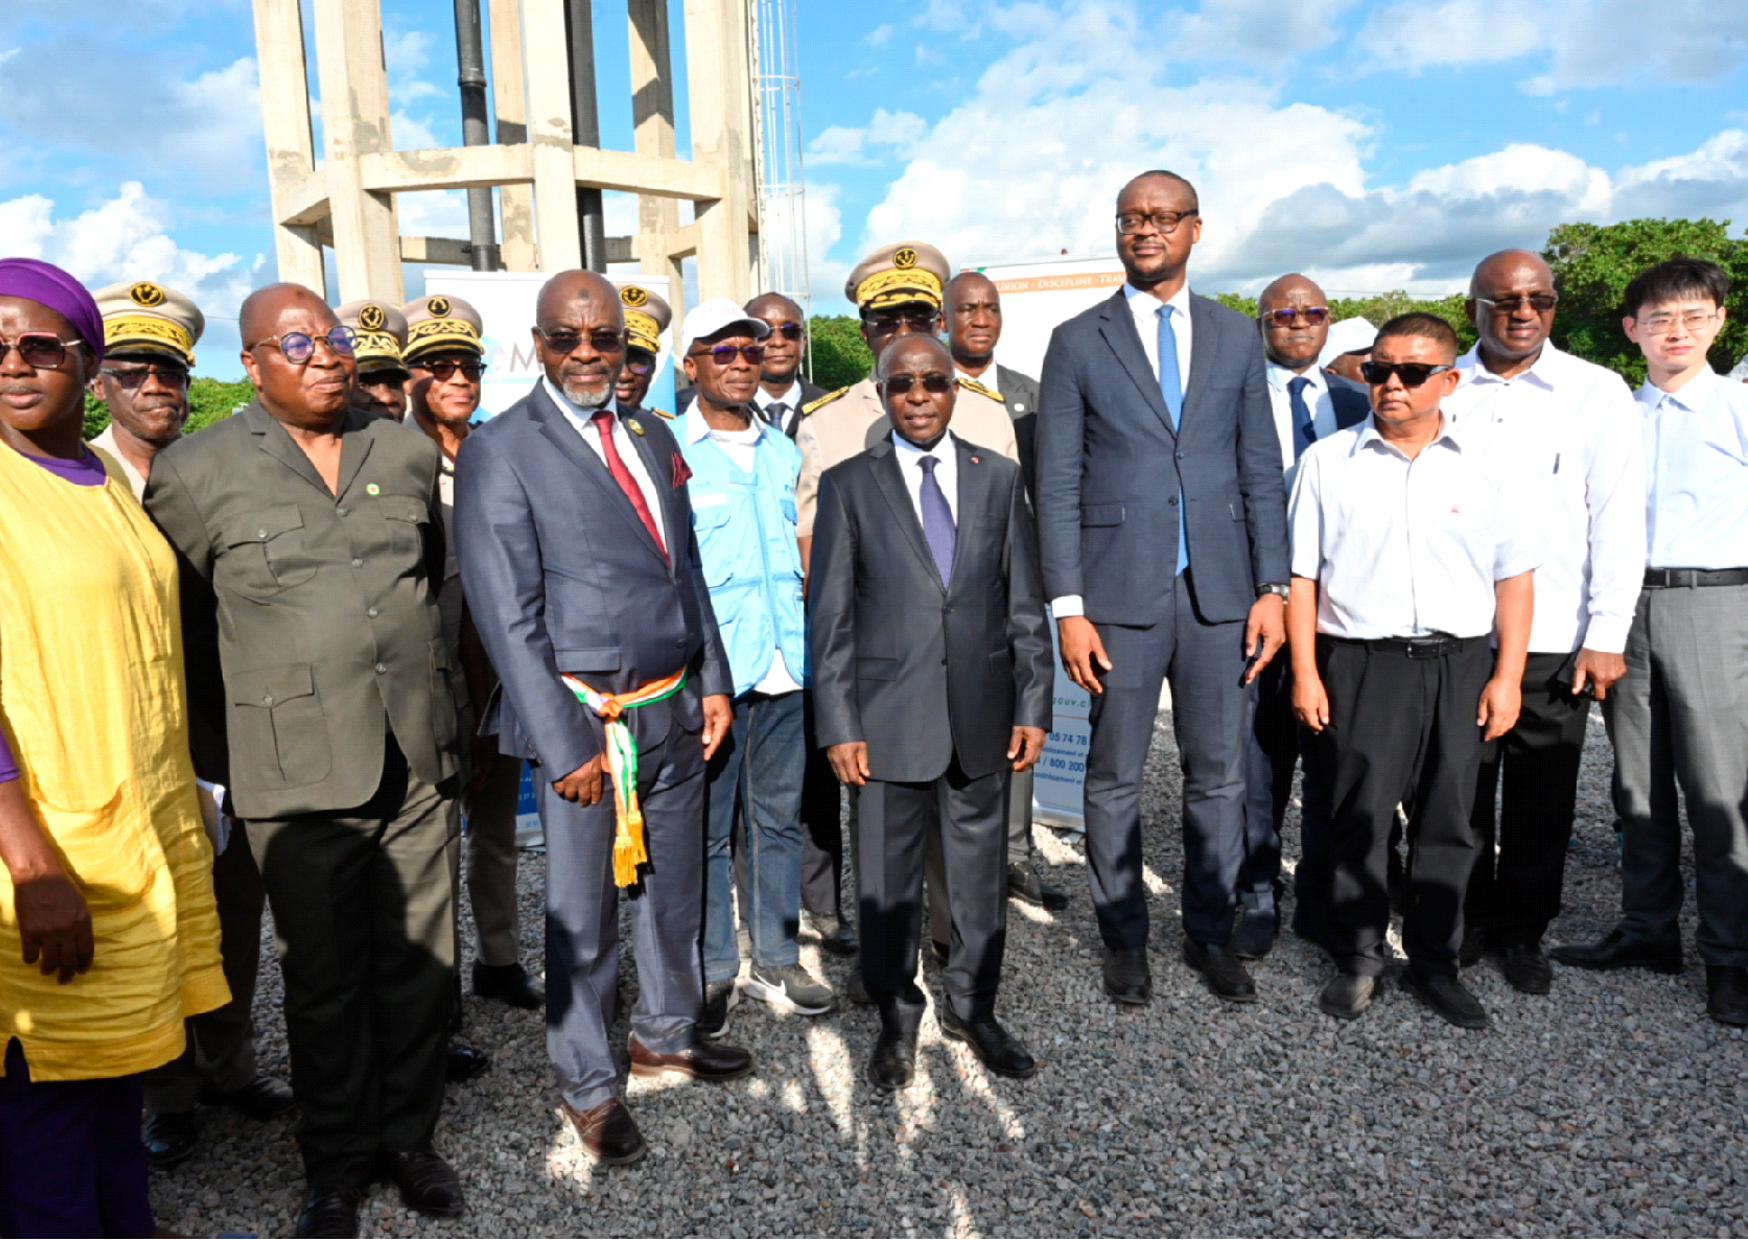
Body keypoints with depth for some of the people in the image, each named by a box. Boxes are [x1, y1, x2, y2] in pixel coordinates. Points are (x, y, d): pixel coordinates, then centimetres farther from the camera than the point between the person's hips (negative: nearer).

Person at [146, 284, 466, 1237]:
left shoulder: (407, 453, 9)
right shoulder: (194, 471, -2)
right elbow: (179, 630, 3)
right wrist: (223, 755, 4)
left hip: (418, 763, 3)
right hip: (298, 775, -3)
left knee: (420, 961, 11)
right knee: (324, 979, 9)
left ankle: (408, 1137, 31)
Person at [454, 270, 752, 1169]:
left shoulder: (654, 437, 12)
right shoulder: (500, 450, -9)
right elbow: (507, 612, -13)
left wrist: (713, 681, 8)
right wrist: (565, 741, -16)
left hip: (674, 707, 6)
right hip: (585, 716, -6)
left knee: (673, 889, 20)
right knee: (582, 915, 9)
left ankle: (666, 1035, 43)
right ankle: (587, 1084, 30)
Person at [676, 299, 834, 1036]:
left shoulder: (784, 452, 15)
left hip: (785, 664, 5)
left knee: (779, 818, 12)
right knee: (706, 827, 4)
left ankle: (776, 961, 26)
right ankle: (714, 972, 20)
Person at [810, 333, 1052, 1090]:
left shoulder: (999, 478, 7)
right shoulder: (848, 486, 1)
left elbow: (1025, 603, 7)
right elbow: (830, 617, -2)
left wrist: (1033, 706, 1)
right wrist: (838, 726, -7)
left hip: (983, 713, 2)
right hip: (889, 716, -2)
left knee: (980, 871, 13)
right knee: (889, 879, 9)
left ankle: (972, 1010, 34)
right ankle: (896, 1022, 29)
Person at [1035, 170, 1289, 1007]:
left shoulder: (1238, 337, 10)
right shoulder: (1078, 342, 3)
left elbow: (1261, 470, 9)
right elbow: (1057, 484, -2)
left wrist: (1272, 587, 1)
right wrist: (1068, 606, -9)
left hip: (1220, 591, 2)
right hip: (1120, 592, -2)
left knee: (1219, 774, 10)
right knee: (1114, 777, 7)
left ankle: (1211, 932, 26)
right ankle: (1124, 937, 24)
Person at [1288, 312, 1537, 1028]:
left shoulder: (1484, 463, 6)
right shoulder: (1329, 461, 4)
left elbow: (1514, 576, 8)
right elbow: (1302, 575, 3)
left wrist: (1508, 676, 1)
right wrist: (1305, 673, -2)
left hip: (1463, 664, 2)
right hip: (1363, 664, -1)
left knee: (1449, 820, 8)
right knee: (1359, 814, 2)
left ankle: (1434, 963, 24)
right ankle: (1357, 957, 19)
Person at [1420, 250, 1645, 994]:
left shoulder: (1597, 394, 3)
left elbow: (1619, 519, 0)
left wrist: (1606, 635, -6)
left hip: (1553, 636, 0)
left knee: (1541, 795, 8)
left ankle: (1522, 930, 25)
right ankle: (1465, 919, 26)